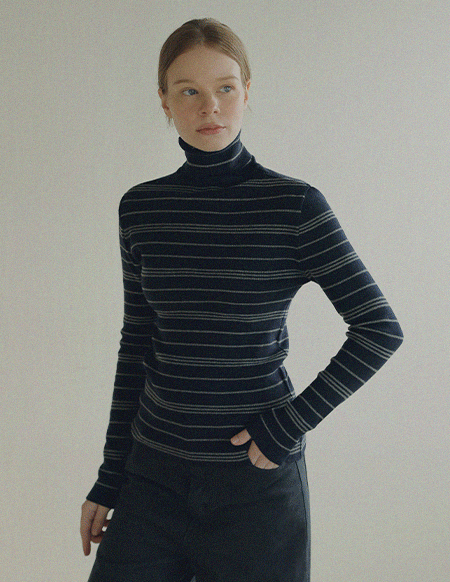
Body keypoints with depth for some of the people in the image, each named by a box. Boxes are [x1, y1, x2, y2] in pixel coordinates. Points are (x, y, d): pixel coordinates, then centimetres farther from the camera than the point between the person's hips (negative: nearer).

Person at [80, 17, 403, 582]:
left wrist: (293, 420, -13)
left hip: (256, 476, -3)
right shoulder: (140, 208, 2)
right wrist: (109, 479, 10)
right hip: (154, 472, 3)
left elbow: (380, 328, -7)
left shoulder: (295, 205, -8)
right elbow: (136, 345, 8)